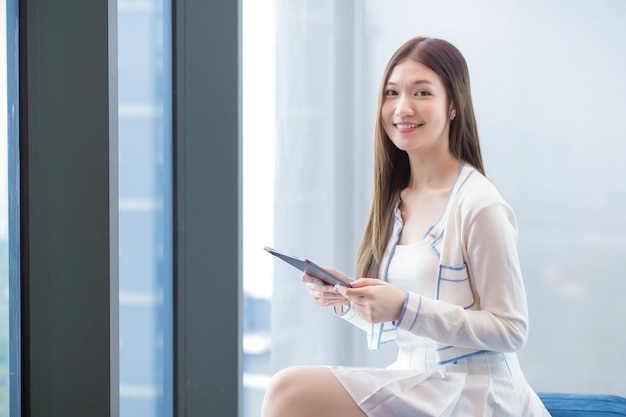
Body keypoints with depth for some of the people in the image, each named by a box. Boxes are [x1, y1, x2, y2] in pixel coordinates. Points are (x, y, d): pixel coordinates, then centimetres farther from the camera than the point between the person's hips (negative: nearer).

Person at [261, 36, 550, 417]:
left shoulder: (478, 206, -12)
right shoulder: (395, 200, 10)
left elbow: (511, 331, -13)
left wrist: (404, 307, -20)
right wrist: (346, 299, -2)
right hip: (415, 380, 7)